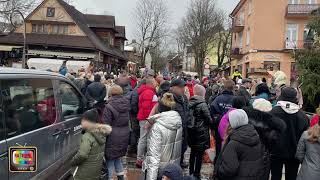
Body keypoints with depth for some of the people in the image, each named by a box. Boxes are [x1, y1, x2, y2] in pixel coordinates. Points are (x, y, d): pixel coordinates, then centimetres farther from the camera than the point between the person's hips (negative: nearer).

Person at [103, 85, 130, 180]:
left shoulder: (109, 107, -16)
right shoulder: (126, 105, 3)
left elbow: (106, 125, -13)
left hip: (113, 137, -7)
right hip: (124, 136, 7)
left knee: (110, 159, 6)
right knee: (118, 157, 22)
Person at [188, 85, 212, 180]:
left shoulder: (190, 103, 0)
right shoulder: (202, 104, -17)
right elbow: (208, 119, -12)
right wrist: (210, 124, 8)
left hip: (191, 131, 6)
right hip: (201, 132, -6)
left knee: (193, 152, 19)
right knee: (199, 154, 4)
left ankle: (191, 172, 32)